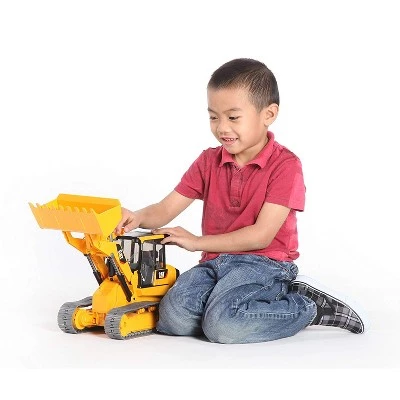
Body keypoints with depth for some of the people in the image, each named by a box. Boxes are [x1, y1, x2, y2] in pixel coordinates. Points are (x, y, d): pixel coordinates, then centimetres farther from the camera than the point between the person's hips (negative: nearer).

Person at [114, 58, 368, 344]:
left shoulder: (285, 165, -8)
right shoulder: (208, 161, 11)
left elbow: (262, 235, -14)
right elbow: (166, 209, 5)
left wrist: (198, 242, -13)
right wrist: (139, 218, -19)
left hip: (264, 264, -6)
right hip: (215, 263, 6)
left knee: (222, 325, -32)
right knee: (173, 318, -22)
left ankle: (310, 307, -7)